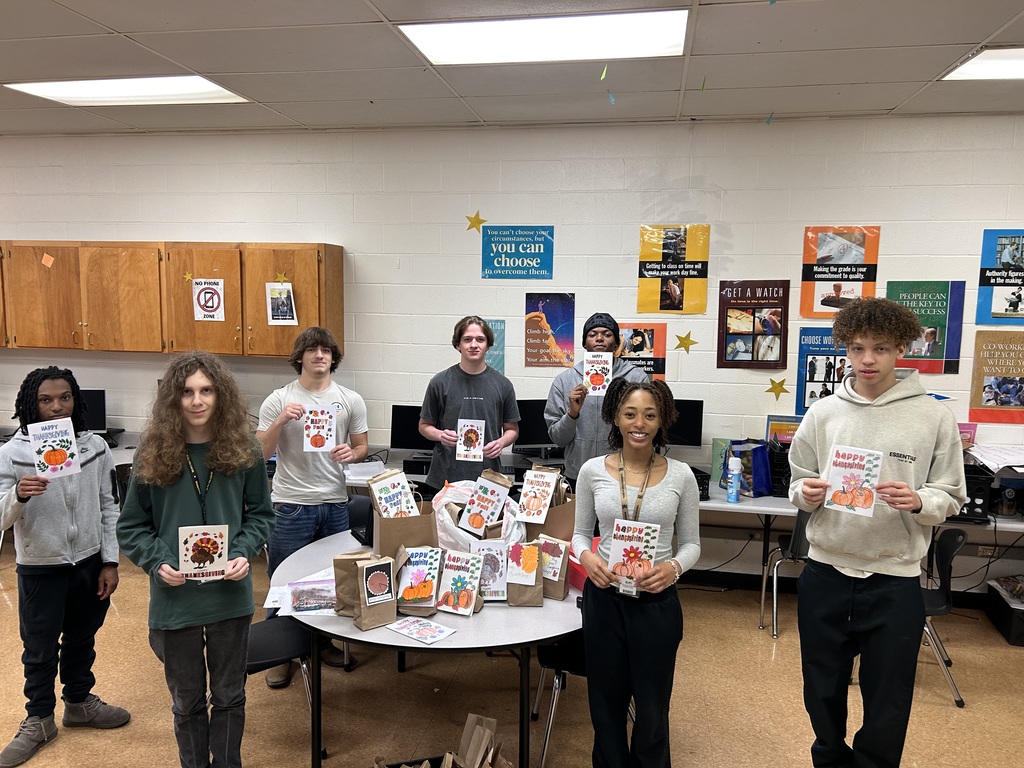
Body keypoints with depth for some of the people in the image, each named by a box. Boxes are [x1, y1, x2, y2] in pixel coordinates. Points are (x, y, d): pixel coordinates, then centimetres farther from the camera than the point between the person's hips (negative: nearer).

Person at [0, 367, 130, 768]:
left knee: (82, 639, 20)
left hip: (89, 563, 2)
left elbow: (108, 508, 1)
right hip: (40, 568, -2)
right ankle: (39, 719, 34)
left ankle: (79, 701, 42)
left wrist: (110, 561, 0)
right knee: (40, 648, 13)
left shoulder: (95, 446, -6)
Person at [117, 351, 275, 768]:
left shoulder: (243, 450, -6)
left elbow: (261, 514, 3)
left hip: (230, 596, 1)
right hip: (174, 598, 0)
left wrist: (243, 553, -13)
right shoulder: (153, 453, -7)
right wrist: (157, 562, -15)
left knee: (229, 696, 16)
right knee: (187, 701, 17)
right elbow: (132, 526, 0)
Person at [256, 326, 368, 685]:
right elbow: (260, 453, -5)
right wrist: (281, 421, -20)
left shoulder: (351, 400, 3)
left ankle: (323, 641, 34)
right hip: (291, 506, -2)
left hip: (335, 503, 3)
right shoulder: (279, 400, -3)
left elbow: (363, 446, 10)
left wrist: (352, 453, -13)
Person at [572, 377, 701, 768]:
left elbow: (691, 543, 2)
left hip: (656, 601, -1)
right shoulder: (593, 471, -4)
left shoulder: (680, 475, -6)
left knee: (651, 706, 13)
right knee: (606, 702, 17)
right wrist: (585, 557, -16)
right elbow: (581, 533, 6)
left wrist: (673, 568, -19)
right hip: (604, 598, 1)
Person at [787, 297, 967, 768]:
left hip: (895, 579, -2)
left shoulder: (934, 418, -4)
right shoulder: (822, 415, 1)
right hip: (825, 573, 2)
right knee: (823, 693, 17)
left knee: (887, 704, 12)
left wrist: (918, 501, -21)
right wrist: (807, 494, -14)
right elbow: (798, 485, 8)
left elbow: (950, 497, -1)